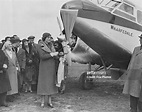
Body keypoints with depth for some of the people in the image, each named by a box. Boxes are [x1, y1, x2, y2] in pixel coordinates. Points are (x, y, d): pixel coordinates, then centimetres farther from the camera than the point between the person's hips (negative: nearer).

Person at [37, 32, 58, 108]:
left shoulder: (51, 46, 12)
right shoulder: (40, 47, -6)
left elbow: (55, 55, 17)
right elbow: (42, 56, -20)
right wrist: (52, 54, -20)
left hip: (51, 68, 5)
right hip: (44, 68, -5)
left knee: (51, 83, 6)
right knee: (43, 83, -2)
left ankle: (49, 101, 13)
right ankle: (43, 101, 9)